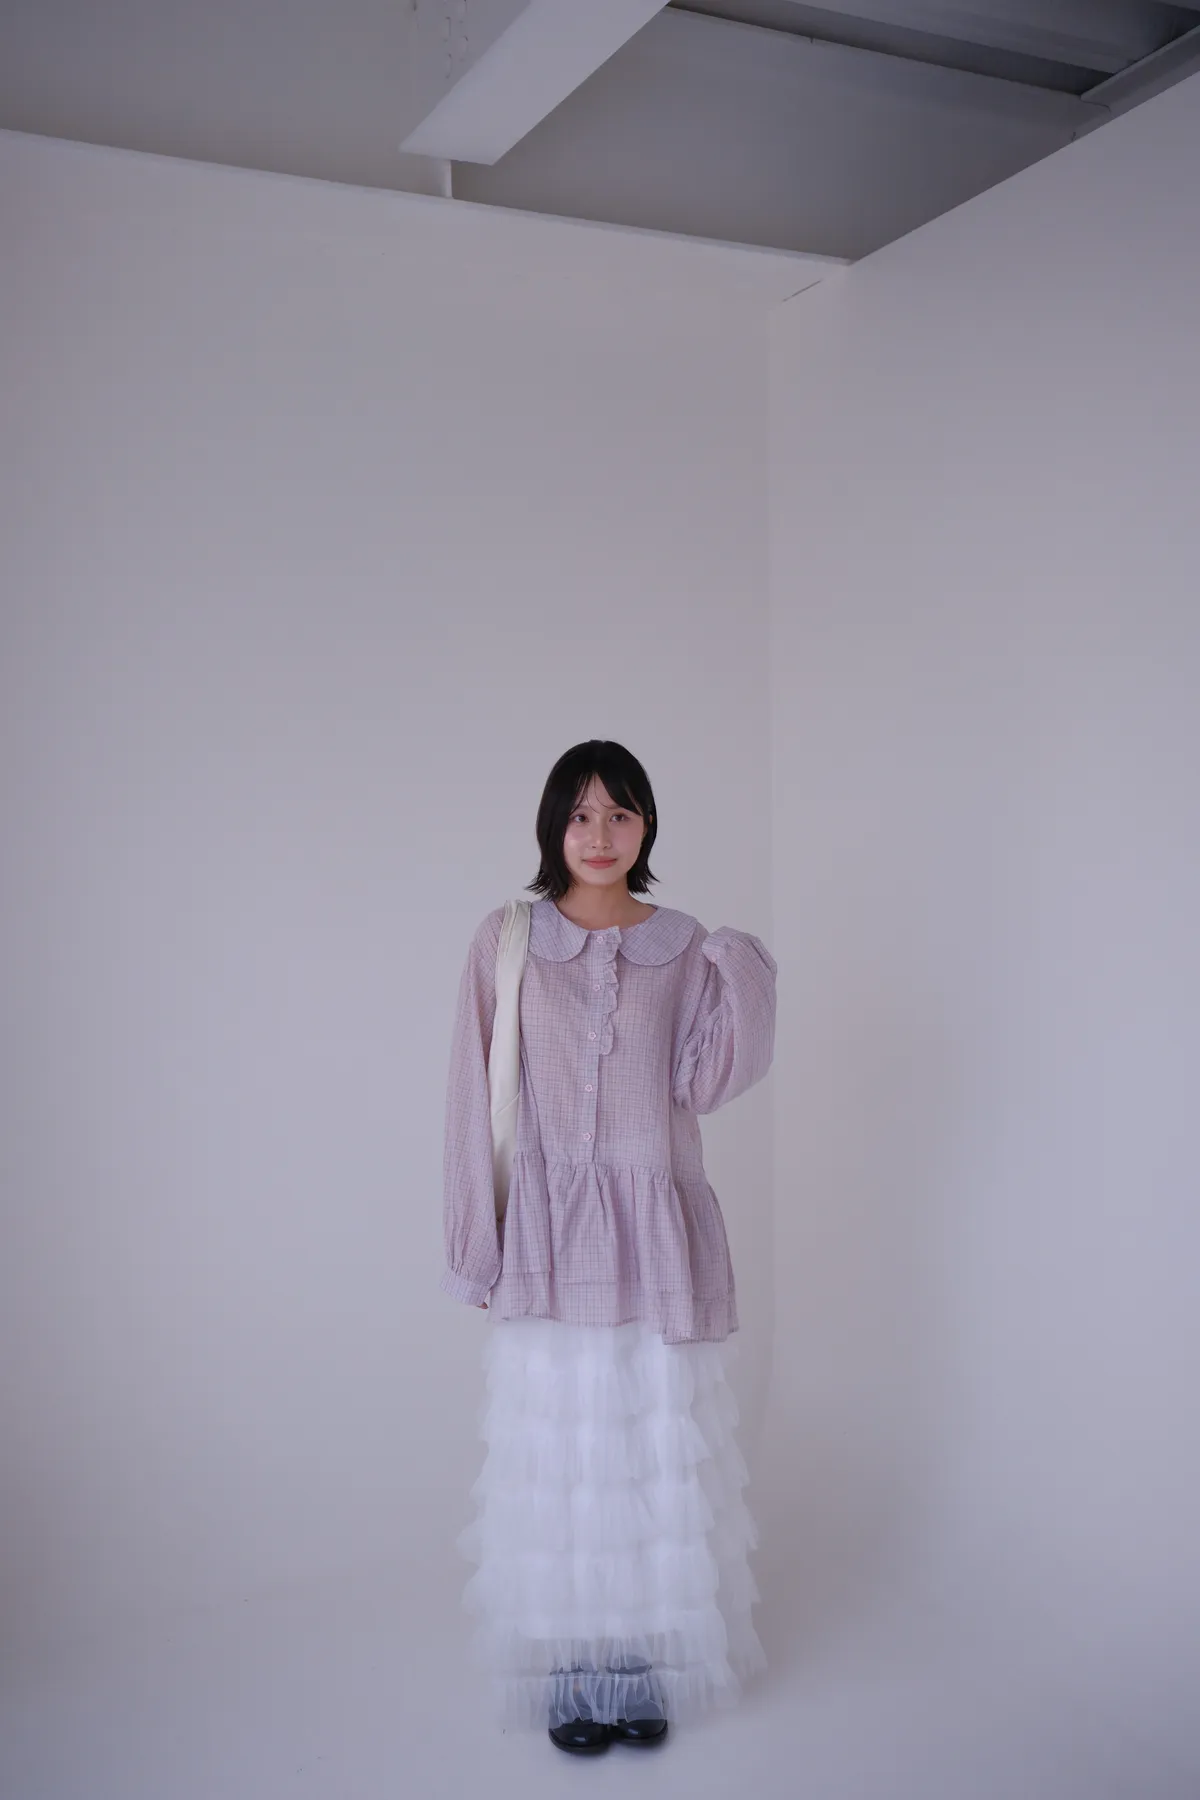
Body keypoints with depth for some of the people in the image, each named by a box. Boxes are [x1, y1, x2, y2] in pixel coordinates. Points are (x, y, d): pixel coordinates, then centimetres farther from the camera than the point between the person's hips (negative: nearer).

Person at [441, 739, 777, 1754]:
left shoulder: (684, 947, 6)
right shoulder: (508, 940, 1)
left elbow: (702, 1083, -1)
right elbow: (477, 1096, 1)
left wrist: (742, 981, -15)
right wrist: (480, 1243, -1)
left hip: (658, 1225, 2)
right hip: (552, 1228, -1)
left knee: (660, 1450, 6)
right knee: (559, 1454, 3)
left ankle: (647, 1668, 23)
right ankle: (571, 1677, 20)